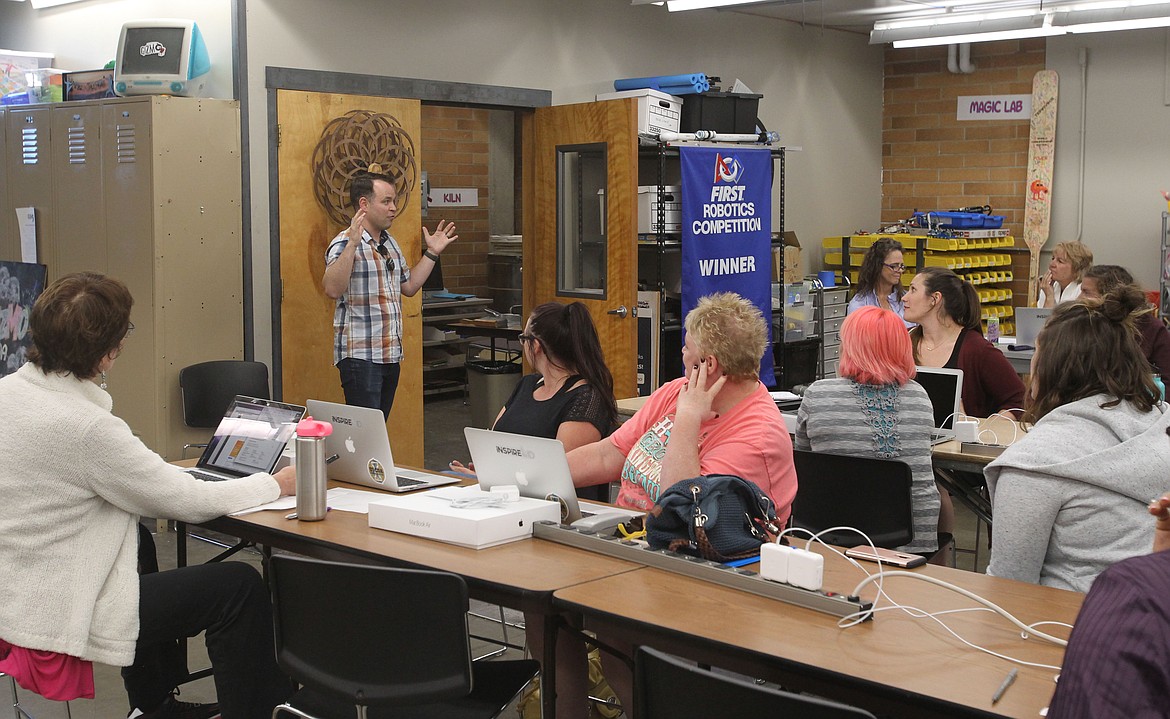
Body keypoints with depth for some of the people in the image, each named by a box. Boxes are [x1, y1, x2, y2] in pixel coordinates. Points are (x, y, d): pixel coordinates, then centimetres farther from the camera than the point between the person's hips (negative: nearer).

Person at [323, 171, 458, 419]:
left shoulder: (390, 243, 17)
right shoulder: (345, 244, -11)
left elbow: (409, 286, 25)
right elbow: (333, 289, -27)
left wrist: (432, 253, 19)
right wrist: (352, 245, -33)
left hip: (390, 354, 8)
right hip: (360, 355, -8)